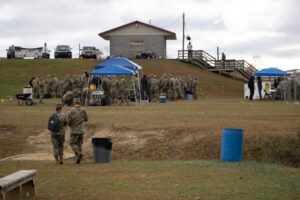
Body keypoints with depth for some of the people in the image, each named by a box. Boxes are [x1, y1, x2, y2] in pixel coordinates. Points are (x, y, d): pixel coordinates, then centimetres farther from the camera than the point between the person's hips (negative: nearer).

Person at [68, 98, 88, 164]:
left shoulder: (72, 111, -16)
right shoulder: (83, 110, -5)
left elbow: (69, 121, -13)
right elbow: (86, 119, 8)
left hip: (74, 131, -4)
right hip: (81, 130, 4)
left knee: (72, 143, 7)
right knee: (79, 144, 14)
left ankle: (78, 153, -18)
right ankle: (78, 159, 9)